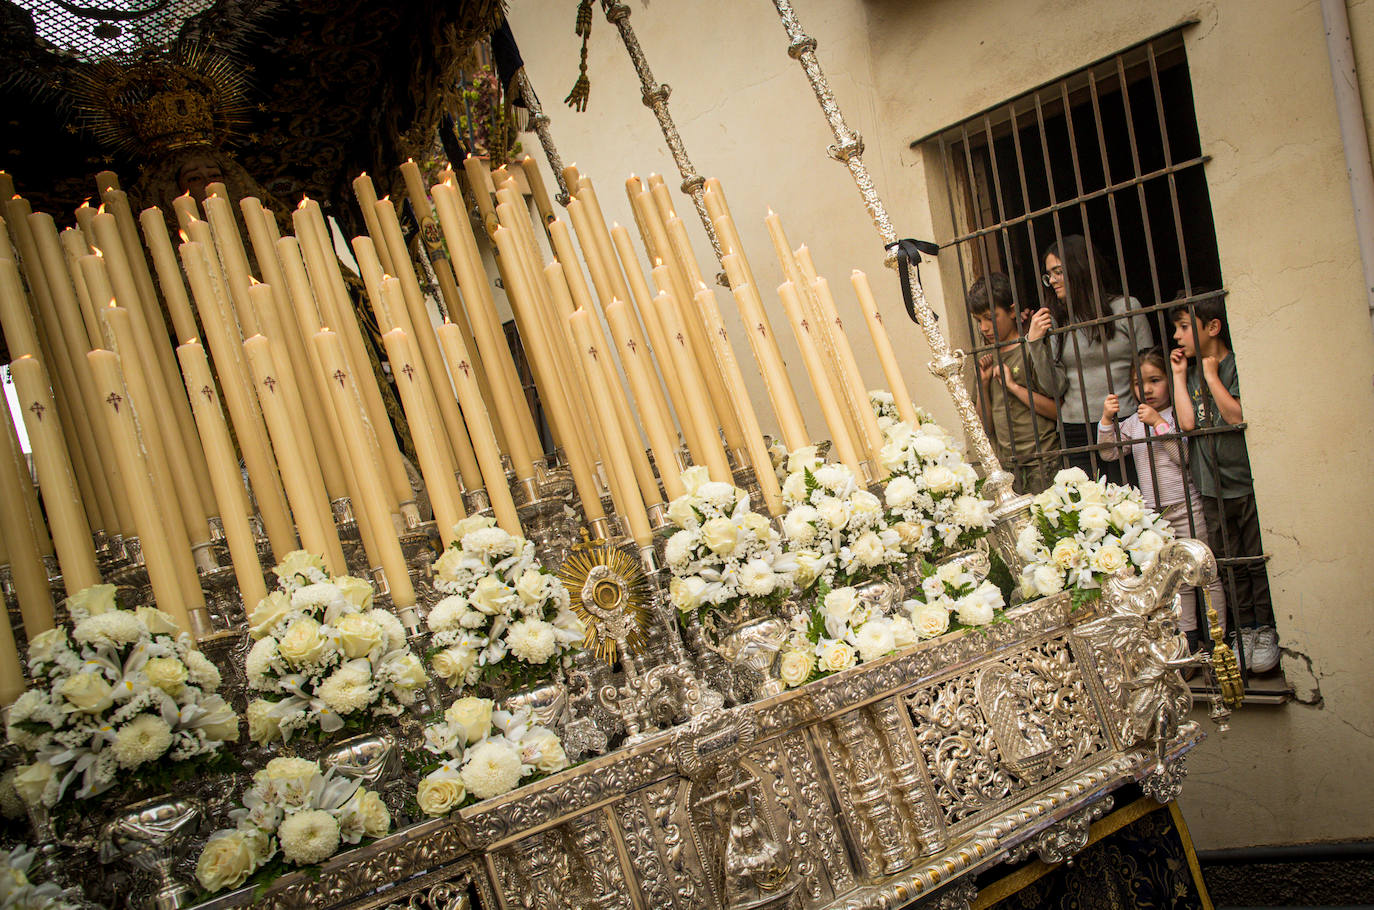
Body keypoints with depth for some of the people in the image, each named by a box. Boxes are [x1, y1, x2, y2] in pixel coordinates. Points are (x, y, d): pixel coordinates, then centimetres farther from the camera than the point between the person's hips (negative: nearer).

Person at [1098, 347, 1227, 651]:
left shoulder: (1179, 415, -6)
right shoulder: (1133, 422, 9)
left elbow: (1187, 455, -18)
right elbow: (1109, 452, 5)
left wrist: (1159, 424, -22)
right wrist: (1107, 419, -7)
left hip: (1186, 507, -5)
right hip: (1153, 511, 5)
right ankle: (1187, 635, 19)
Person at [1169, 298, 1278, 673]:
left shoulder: (1236, 366, -7)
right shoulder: (1188, 371, 9)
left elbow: (1239, 416, -19)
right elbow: (1187, 422, -5)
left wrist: (1211, 375, -13)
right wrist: (1179, 374, -2)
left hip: (1247, 481, -5)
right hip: (1211, 486, 5)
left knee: (1257, 560, 1)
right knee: (1230, 564, 10)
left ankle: (1267, 632, 12)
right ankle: (1246, 631, 18)